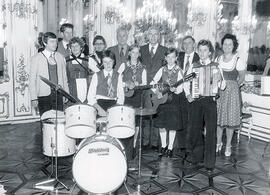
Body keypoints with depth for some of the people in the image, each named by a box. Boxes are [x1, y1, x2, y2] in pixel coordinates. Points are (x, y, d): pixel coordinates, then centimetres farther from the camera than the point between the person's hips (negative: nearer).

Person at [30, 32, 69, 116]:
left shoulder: (60, 57, 11)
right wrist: (34, 98, -7)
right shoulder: (36, 58, 0)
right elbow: (32, 80, -1)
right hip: (44, 96, -3)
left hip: (58, 94, 3)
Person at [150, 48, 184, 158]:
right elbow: (153, 83, 6)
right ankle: (163, 145, 21)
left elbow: (180, 88, -7)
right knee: (161, 123, 5)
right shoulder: (162, 70, 7)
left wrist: (175, 90, -27)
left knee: (172, 124, 0)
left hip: (173, 99, -2)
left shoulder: (178, 71, -1)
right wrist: (156, 91, -10)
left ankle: (170, 147, 12)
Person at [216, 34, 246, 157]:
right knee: (218, 117, 9)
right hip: (218, 92, 3)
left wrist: (232, 86, 1)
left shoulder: (238, 60, -6)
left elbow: (241, 78, 4)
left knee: (230, 118, 2)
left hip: (232, 92, -3)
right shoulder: (217, 59, 5)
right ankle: (218, 143, 26)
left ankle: (228, 145, 17)